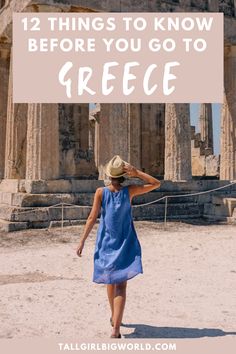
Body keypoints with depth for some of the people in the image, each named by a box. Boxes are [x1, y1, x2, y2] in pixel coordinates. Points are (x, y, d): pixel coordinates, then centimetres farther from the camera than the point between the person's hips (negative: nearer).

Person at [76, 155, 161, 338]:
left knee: (110, 282, 20)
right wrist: (137, 172, -6)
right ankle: (116, 328, -14)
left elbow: (92, 218, -9)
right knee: (121, 286, -4)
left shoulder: (101, 192, -8)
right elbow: (156, 183, 1)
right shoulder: (129, 191, -8)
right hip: (125, 245, -1)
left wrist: (82, 241, -3)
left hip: (106, 244, 2)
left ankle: (114, 317, 40)